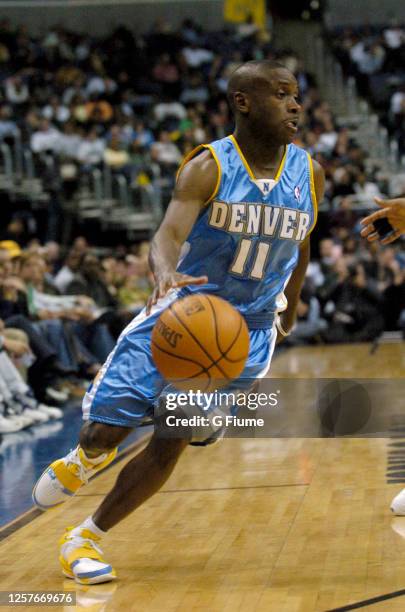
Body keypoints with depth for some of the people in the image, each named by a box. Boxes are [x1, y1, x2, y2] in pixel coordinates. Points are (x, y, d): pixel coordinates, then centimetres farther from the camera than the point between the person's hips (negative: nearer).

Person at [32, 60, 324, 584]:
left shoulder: (309, 173, -4)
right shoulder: (208, 167, -15)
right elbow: (168, 234, -30)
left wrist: (289, 307, 27)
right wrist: (165, 274, -52)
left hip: (248, 330, 2)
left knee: (172, 441, -6)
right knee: (105, 431, -3)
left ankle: (85, 539, 11)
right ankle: (88, 457, 37)